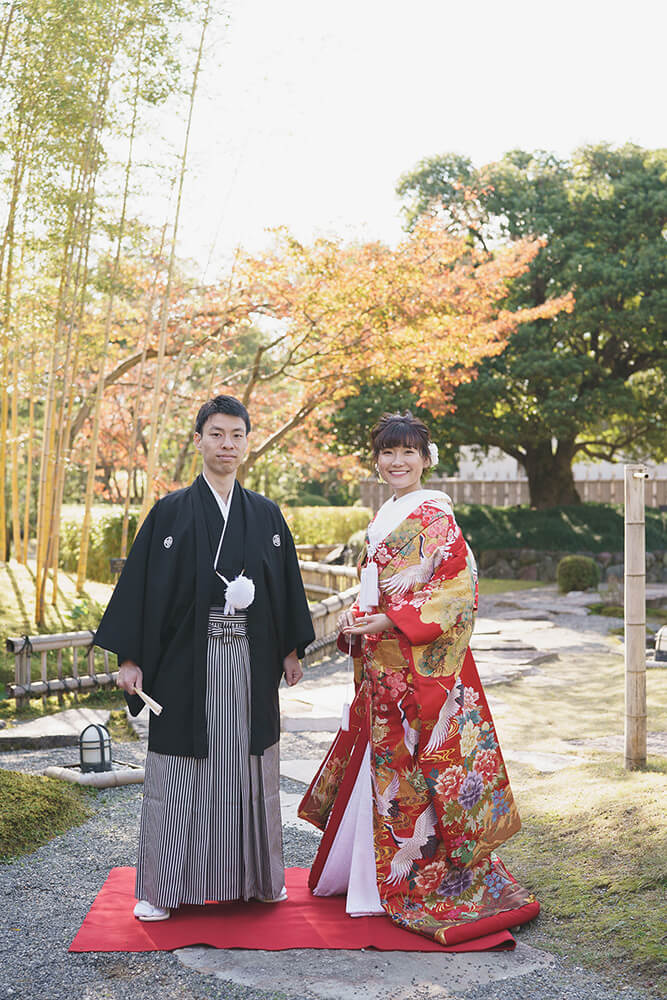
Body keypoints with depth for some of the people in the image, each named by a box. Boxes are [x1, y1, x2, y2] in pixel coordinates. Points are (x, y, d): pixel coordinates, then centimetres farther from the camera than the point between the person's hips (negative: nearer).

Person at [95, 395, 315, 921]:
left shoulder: (266, 514, 8)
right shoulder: (171, 512, -1)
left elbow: (286, 585, 13)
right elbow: (142, 584, -3)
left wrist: (292, 650, 11)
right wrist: (129, 657, -7)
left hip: (251, 662, 3)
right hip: (188, 659, -2)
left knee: (250, 764, 10)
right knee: (181, 770, 3)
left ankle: (256, 876, 25)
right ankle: (162, 888, 15)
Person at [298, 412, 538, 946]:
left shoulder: (435, 516, -10)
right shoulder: (385, 518, 15)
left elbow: (458, 587, -17)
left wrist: (390, 622, -20)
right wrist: (356, 621, 3)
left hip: (422, 664, -8)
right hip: (382, 664, 8)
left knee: (416, 771, -2)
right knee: (386, 764, 15)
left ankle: (427, 882, 12)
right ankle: (374, 874, 28)